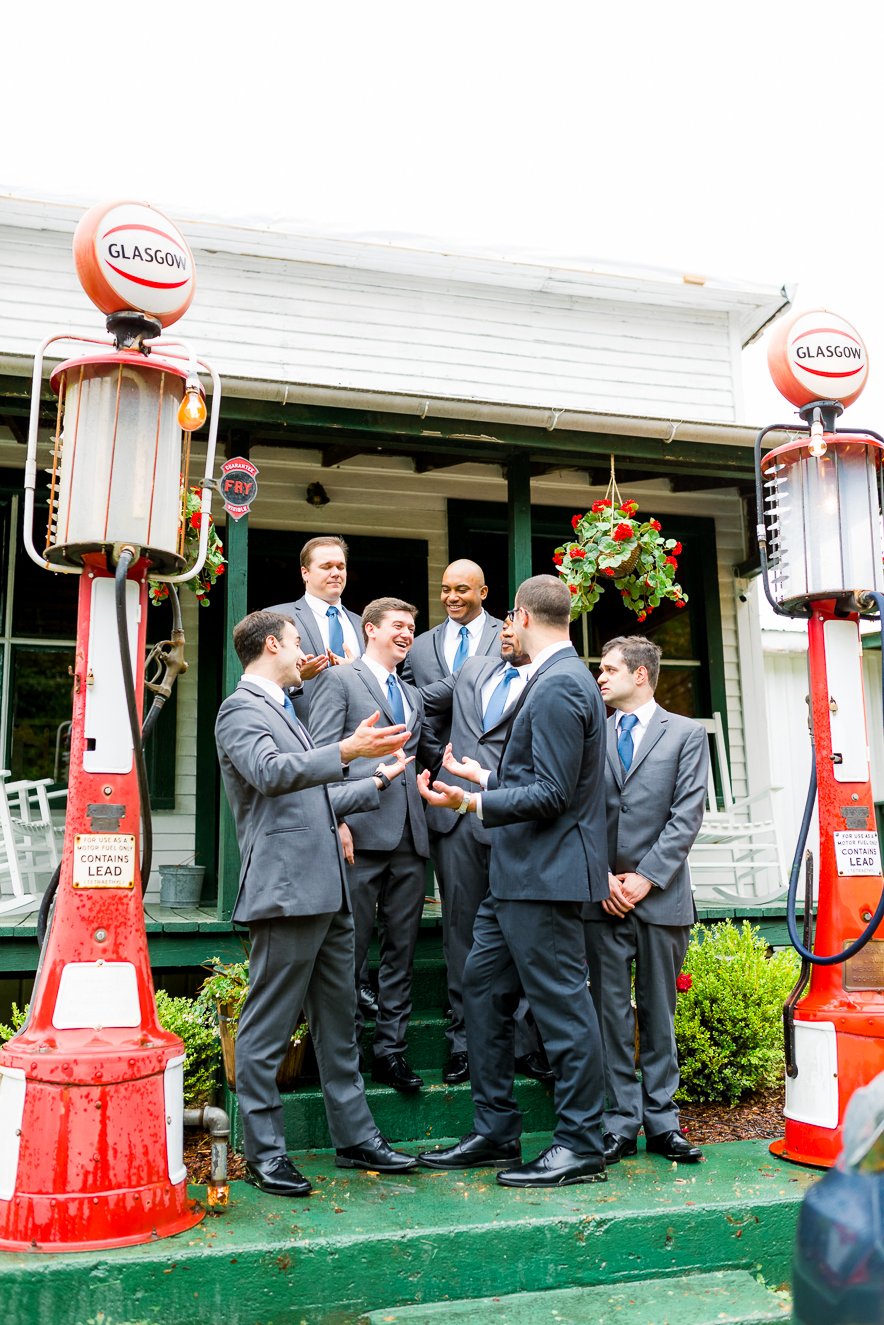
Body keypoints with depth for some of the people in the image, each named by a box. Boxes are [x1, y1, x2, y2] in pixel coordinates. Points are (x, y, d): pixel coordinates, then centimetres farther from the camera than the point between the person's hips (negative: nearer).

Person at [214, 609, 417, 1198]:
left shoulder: (282, 710, 24)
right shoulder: (241, 710, -6)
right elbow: (271, 774, -27)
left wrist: (379, 781, 37)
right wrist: (347, 751, -37)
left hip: (328, 893, 10)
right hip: (286, 893, -10)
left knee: (339, 1023, 14)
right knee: (268, 1027, -1)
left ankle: (356, 1137, 22)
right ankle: (264, 1152, 9)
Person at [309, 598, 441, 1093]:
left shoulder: (413, 695, 23)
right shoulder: (340, 680, 3)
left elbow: (433, 752, 28)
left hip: (409, 836, 6)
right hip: (362, 831, -6)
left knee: (402, 949, 9)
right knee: (351, 950, -1)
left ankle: (391, 1051, 17)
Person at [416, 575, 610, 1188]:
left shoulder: (559, 688, -16)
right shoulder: (560, 678, 16)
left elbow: (551, 794, -21)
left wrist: (472, 803, -23)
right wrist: (486, 775, 33)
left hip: (546, 875, -11)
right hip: (519, 873, 11)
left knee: (562, 1002, -1)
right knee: (482, 985, 14)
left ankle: (582, 1147, 12)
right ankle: (495, 1132, 24)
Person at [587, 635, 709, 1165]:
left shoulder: (686, 734, 6)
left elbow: (688, 814, -3)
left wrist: (647, 876, -10)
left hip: (661, 896, -1)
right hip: (602, 899, 1)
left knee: (659, 1012, 7)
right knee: (611, 1012, 3)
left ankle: (661, 1120, 16)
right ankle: (621, 1123, 12)